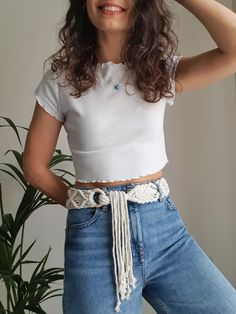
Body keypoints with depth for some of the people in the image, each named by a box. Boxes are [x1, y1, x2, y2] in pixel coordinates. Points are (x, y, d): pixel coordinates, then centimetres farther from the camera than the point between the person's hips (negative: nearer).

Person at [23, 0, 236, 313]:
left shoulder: (161, 72, 4)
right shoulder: (61, 79, 0)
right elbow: (34, 166, 6)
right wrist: (83, 204, 7)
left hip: (165, 226, 2)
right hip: (95, 235, -2)